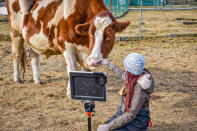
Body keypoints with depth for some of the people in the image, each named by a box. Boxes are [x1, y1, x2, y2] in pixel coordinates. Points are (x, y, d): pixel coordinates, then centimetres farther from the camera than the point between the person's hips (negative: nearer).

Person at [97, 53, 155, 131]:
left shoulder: (140, 89, -27)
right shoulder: (134, 78, -3)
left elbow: (131, 115, -28)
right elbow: (123, 75, 23)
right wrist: (109, 65, 34)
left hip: (137, 121, -8)